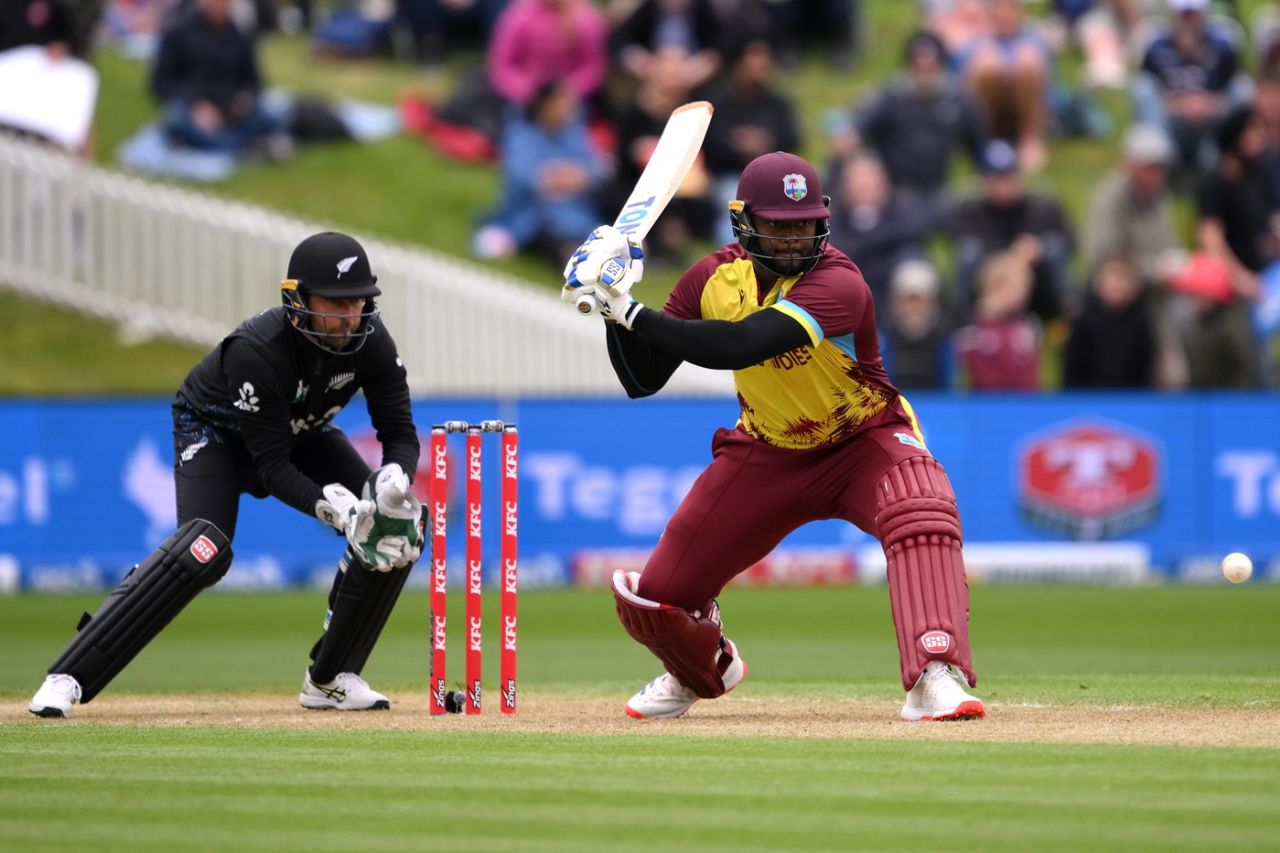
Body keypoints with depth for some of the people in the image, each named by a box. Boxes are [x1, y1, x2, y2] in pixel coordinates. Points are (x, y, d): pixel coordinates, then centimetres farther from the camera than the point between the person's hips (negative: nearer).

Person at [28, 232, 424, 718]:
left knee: (395, 529, -13)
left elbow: (400, 433, -16)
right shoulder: (256, 350, -37)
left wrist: (394, 479, -39)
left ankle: (331, 679, 1)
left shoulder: (370, 341, -22)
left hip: (302, 435, 6)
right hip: (216, 434, -6)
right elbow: (272, 467, -33)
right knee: (205, 549, -31)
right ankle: (67, 678, -30)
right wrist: (329, 507, -49)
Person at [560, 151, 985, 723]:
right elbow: (641, 381, -8)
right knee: (656, 597, 1)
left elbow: (736, 347, -43)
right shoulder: (714, 279, -12)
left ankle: (935, 678, -41)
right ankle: (705, 669, 36)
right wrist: (613, 304, -23)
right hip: (766, 454, 4)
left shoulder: (838, 283, -31)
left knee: (922, 517, -37)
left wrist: (632, 310, -43)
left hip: (866, 439, -4)